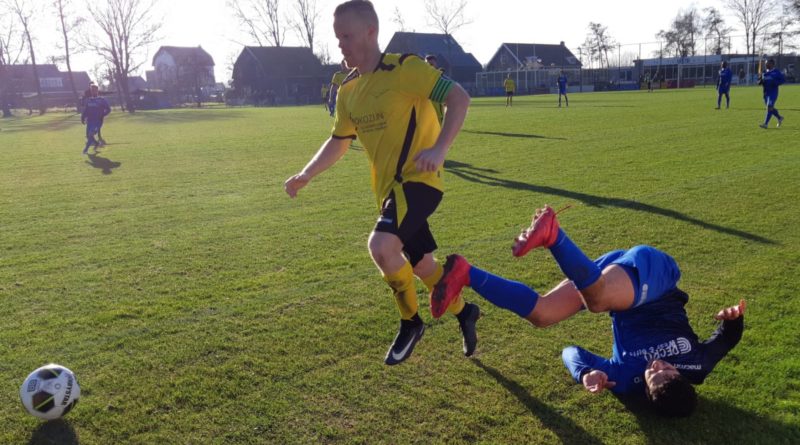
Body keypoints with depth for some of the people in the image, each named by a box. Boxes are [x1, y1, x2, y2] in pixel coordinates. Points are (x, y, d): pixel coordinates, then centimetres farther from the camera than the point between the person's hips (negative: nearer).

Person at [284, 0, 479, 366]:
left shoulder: (405, 68, -13)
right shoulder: (348, 90, 9)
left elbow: (459, 98, -16)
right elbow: (338, 142, 19)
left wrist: (439, 149, -29)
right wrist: (305, 176, 11)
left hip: (418, 179, -8)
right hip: (388, 187, 8)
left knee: (381, 245, -27)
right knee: (422, 265, 17)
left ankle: (410, 322, -1)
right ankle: (464, 312, 43)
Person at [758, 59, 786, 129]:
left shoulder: (776, 72, -4)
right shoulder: (765, 73, 12)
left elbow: (783, 79, -5)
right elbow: (760, 82, 17)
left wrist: (775, 83, -19)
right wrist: (760, 81, -6)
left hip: (773, 92, -7)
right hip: (766, 92, 7)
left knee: (769, 107, -15)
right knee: (770, 108, 13)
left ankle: (766, 124, -18)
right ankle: (780, 118, 36)